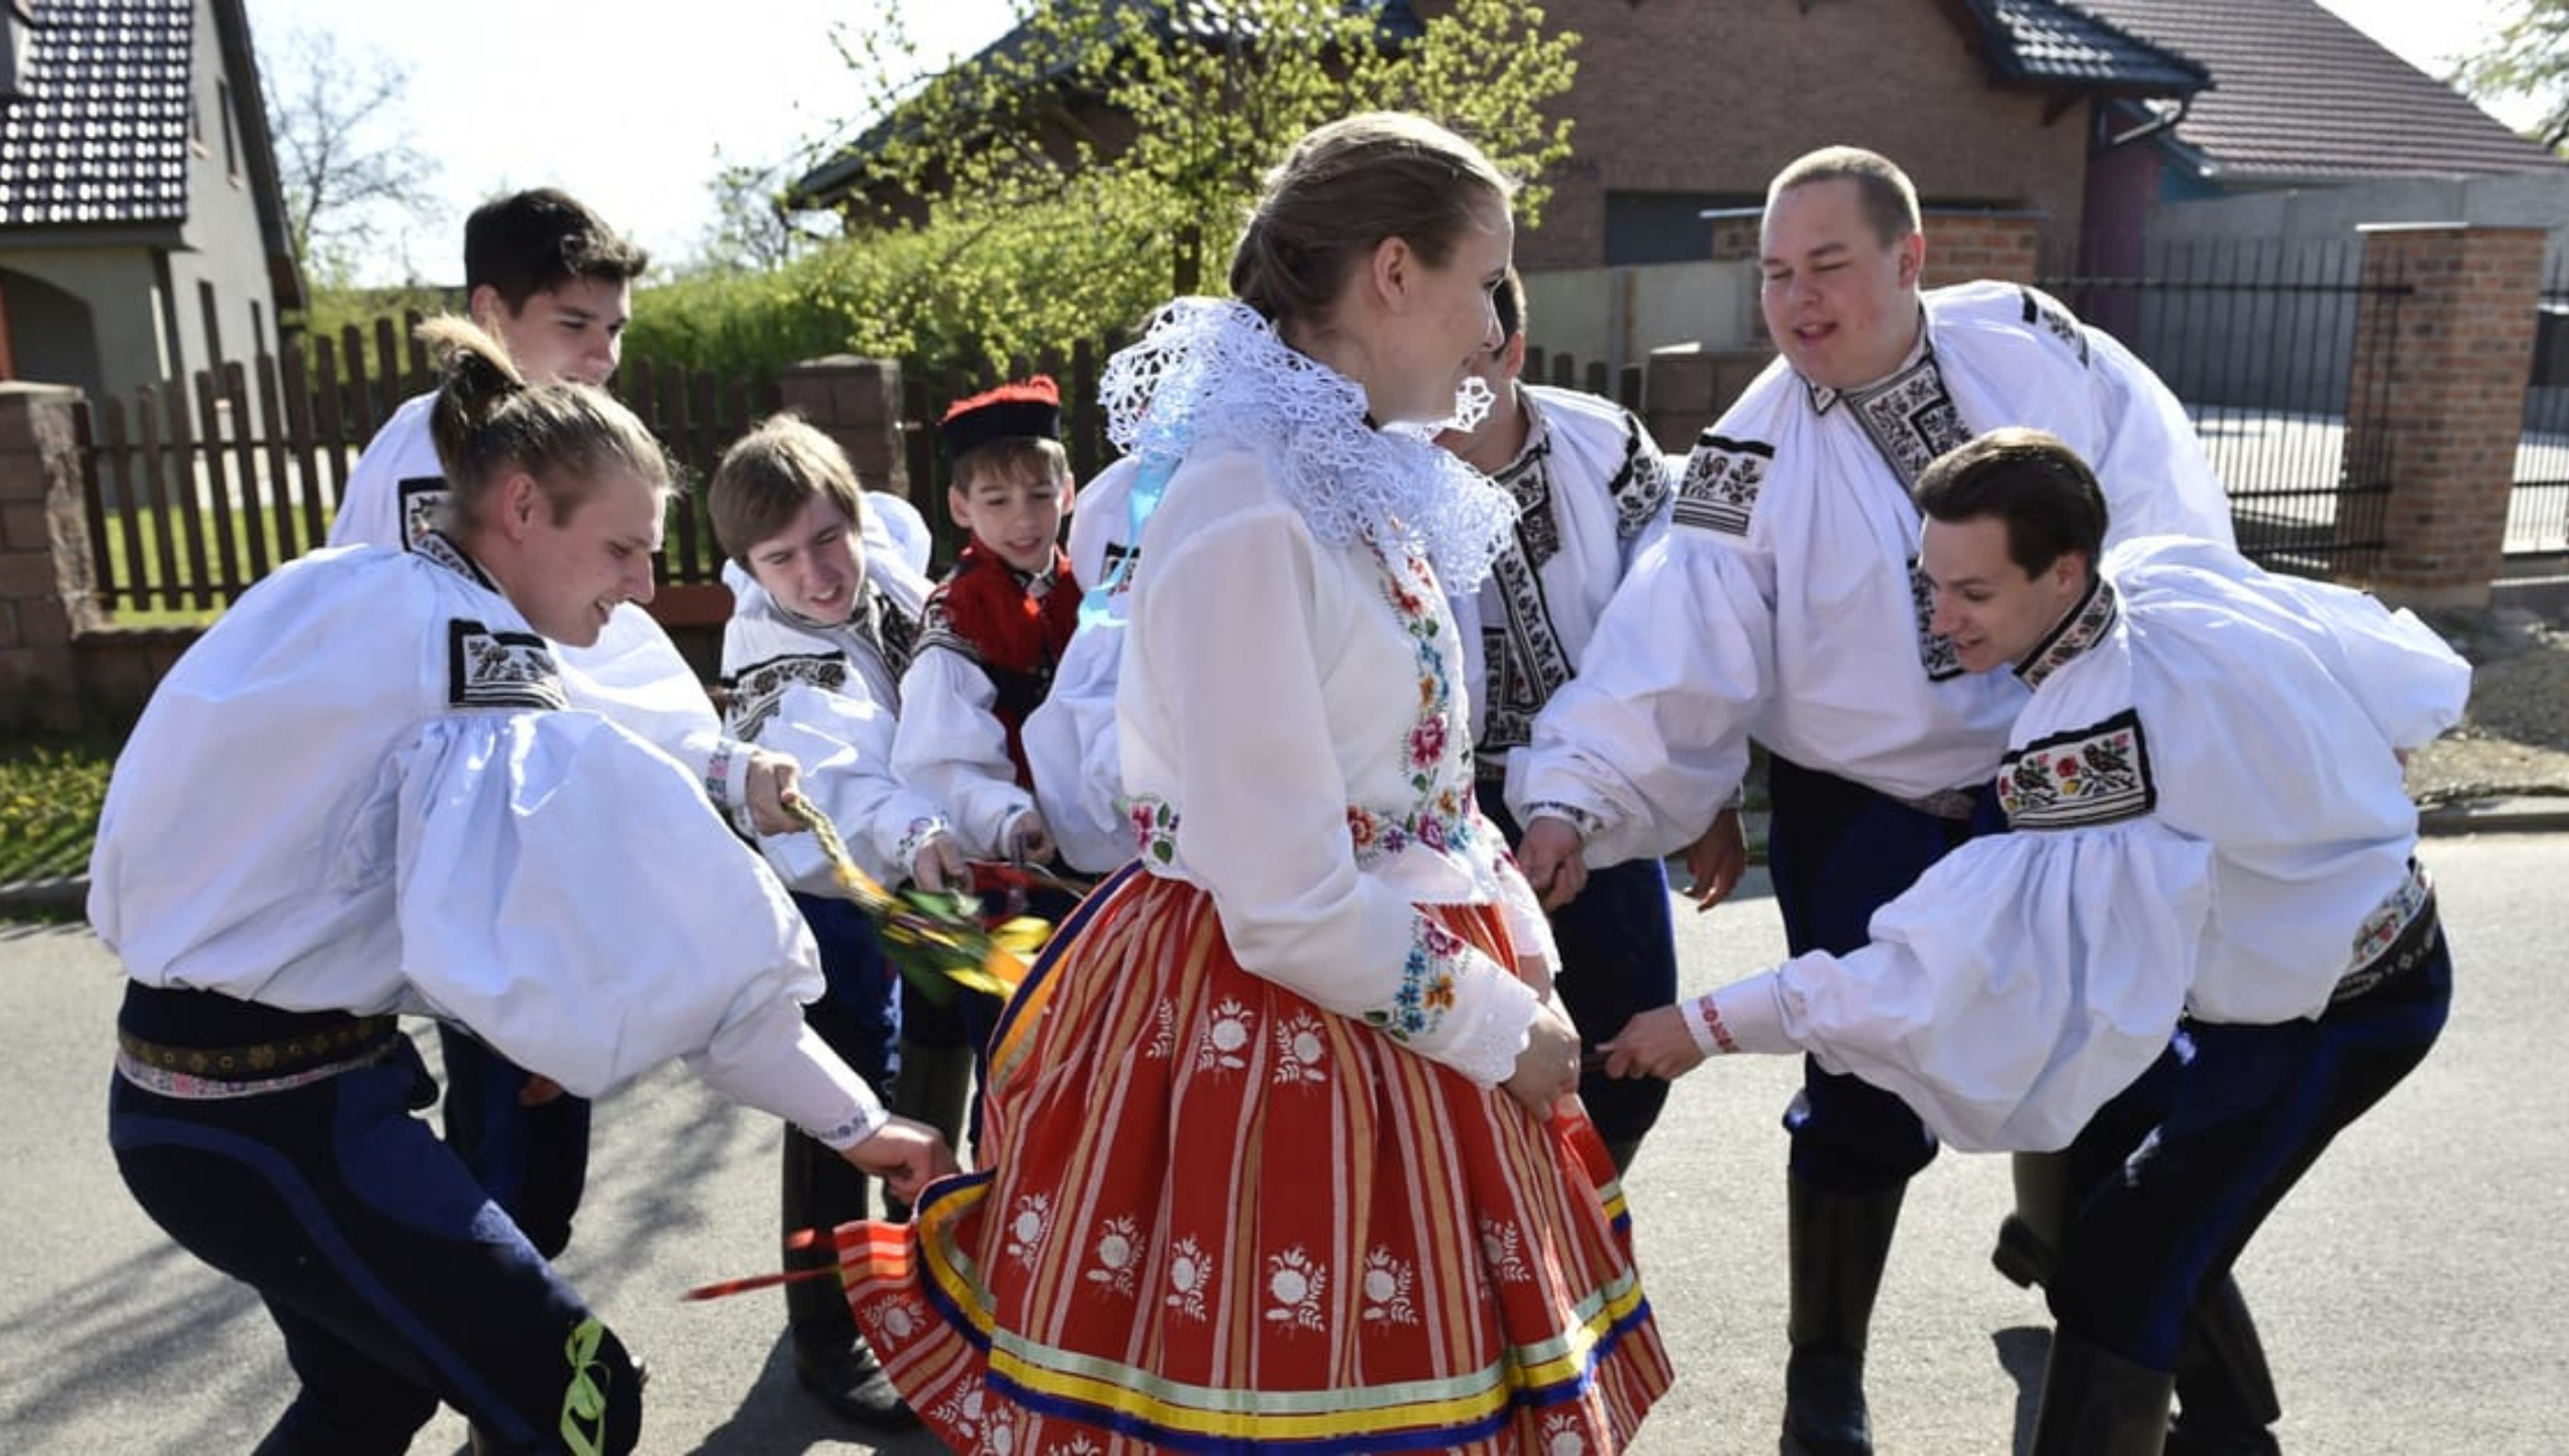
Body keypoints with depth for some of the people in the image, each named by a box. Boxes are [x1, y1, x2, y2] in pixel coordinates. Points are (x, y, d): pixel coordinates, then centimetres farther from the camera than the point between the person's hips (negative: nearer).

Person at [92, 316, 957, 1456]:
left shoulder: (343, 598, 6)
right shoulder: (463, 647, -21)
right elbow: (660, 937, -27)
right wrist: (849, 1115, -19)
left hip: (192, 1076, 10)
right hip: (275, 1111, -10)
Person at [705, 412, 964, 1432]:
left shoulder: (893, 584, -8)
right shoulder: (778, 671, -26)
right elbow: (836, 771, -44)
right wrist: (911, 834, -61)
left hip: (913, 884, 7)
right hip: (830, 901, -7)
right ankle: (827, 1335, 15)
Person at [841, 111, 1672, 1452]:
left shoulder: (1363, 487, 7)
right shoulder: (1247, 520, -23)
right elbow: (1288, 906, -23)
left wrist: (1522, 964, 7)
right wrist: (1497, 1028, -11)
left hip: (1398, 1006, 9)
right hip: (1273, 1038, -9)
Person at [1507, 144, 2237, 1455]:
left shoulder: (2034, 345, -8)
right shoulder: (1755, 459, -17)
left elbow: (2162, 498, 0)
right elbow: (1671, 659, -26)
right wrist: (1573, 799, -39)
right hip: (1864, 818, -3)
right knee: (1867, 1093, -1)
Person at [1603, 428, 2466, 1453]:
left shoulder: (2099, 736, -37)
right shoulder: (2173, 569, -14)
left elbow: (1961, 958, -36)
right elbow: (2423, 683, 0)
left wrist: (1711, 1024, -34)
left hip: (2332, 1015, -9)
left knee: (2113, 1283, -9)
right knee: (2101, 1167, 21)